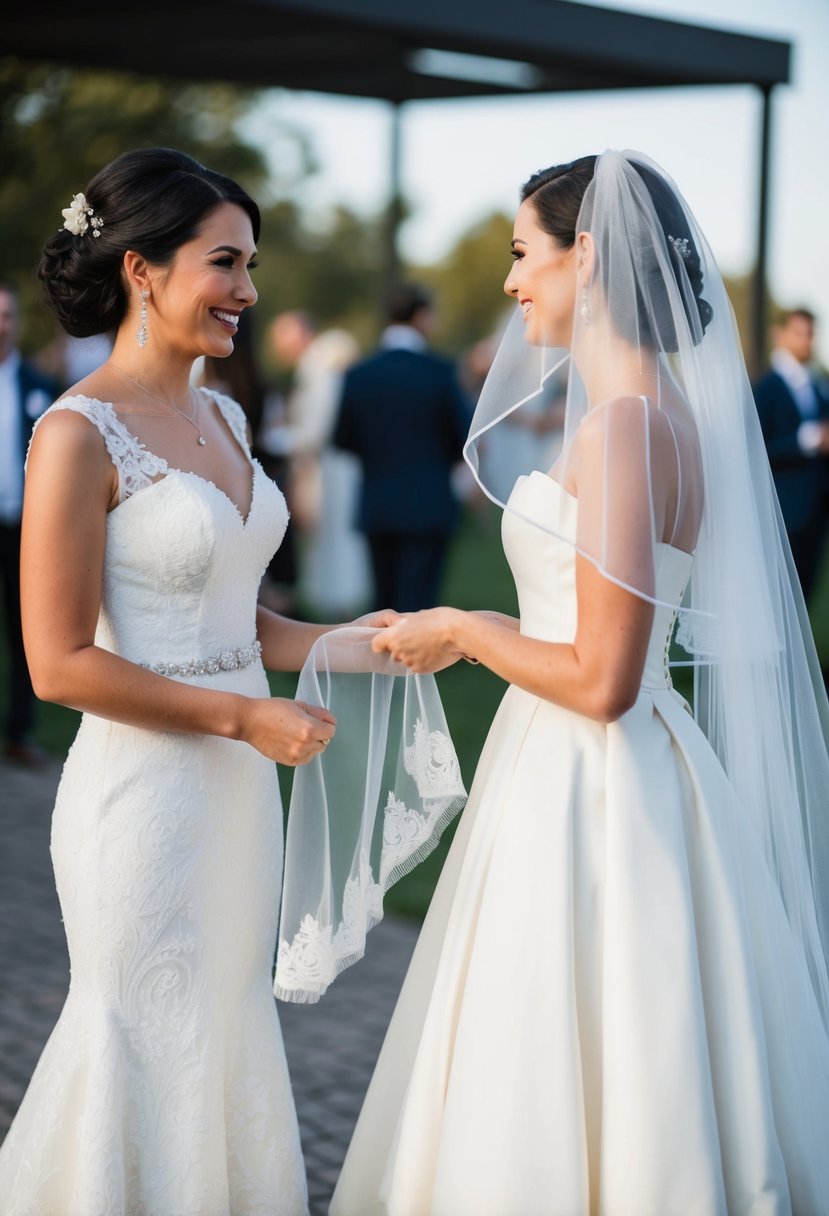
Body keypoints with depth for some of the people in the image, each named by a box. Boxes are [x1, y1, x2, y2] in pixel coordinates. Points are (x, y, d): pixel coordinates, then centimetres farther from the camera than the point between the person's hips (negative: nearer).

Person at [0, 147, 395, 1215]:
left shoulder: (222, 419, 10)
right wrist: (247, 716, -17)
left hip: (239, 789, 8)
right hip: (144, 792, -8)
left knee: (230, 1040, 16)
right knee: (152, 1058, 5)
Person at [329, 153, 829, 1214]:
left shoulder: (625, 423, -20)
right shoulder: (665, 407, 9)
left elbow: (601, 681, -22)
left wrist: (462, 631, -9)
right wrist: (470, 630, 16)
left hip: (586, 794, -10)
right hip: (616, 771, 10)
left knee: (565, 1086, 4)